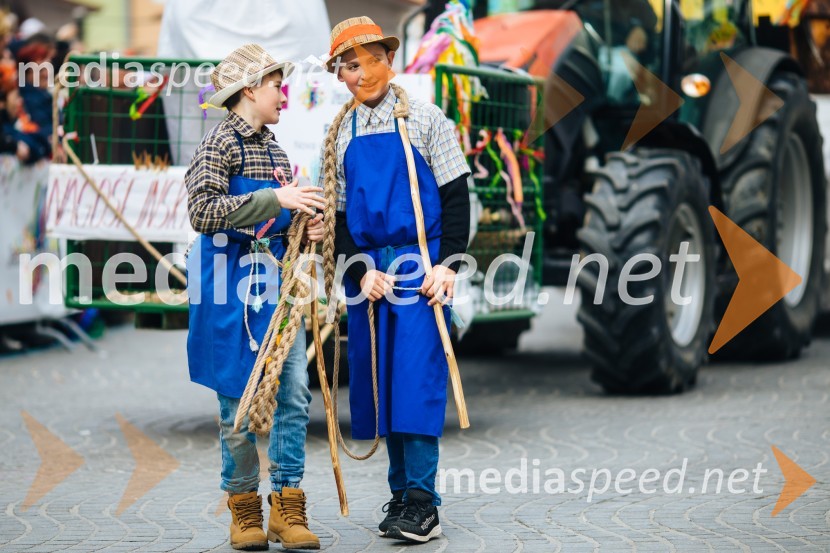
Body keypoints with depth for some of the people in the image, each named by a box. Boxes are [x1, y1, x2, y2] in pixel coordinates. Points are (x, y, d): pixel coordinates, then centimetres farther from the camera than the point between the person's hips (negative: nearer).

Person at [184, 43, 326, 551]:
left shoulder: (272, 146, 16)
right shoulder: (221, 143, -5)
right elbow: (204, 213, -17)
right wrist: (275, 199, -21)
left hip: (276, 278, 7)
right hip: (234, 280, -6)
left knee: (295, 391, -1)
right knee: (240, 398, 1)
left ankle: (288, 508, 5)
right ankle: (245, 509, 13)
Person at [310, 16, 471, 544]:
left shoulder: (424, 119, 1)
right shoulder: (340, 136, 11)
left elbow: (456, 196, -1)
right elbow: (337, 213, 10)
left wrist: (448, 264, -10)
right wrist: (361, 270, -5)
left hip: (420, 268, -4)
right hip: (367, 272, 4)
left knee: (417, 376, -10)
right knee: (380, 380, 5)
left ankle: (422, 500, -7)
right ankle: (401, 493, 14)